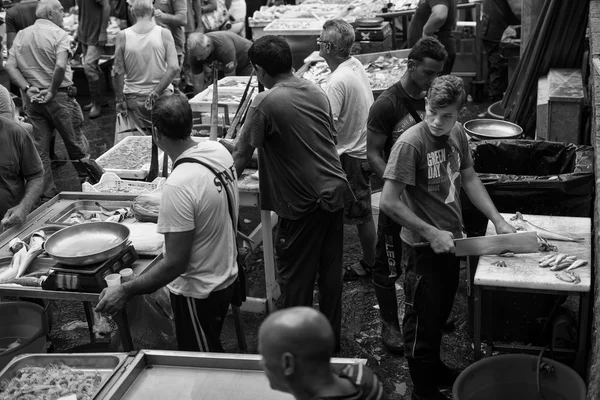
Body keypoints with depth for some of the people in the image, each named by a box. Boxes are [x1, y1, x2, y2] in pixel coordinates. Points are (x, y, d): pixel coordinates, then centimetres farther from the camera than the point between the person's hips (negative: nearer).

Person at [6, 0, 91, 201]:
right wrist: (52, 91, -14)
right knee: (75, 142, 11)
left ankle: (47, 193, 14)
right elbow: (60, 66, -24)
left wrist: (27, 88, -6)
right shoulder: (58, 34, -10)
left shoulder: (21, 35, 7)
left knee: (40, 147, 9)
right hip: (60, 97, -5)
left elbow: (10, 66, 0)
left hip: (33, 97, 5)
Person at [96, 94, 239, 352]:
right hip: (227, 276, 8)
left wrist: (125, 291, -21)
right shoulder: (219, 150, -8)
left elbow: (175, 264, -28)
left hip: (198, 292, -8)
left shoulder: (178, 186, -32)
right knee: (211, 353, 28)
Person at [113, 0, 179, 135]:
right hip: (162, 97, 0)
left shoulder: (122, 36, -5)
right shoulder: (164, 34, -6)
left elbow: (119, 72, -5)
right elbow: (174, 68, -13)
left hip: (134, 99, 0)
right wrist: (156, 92, -10)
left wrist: (119, 100, 2)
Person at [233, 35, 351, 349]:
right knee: (330, 271, 16)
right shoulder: (317, 92, 8)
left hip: (303, 203, -7)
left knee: (295, 279, 6)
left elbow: (241, 156, -9)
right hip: (335, 191, 7)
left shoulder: (265, 103, -13)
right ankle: (331, 338, 28)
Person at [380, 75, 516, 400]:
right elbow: (389, 203, -25)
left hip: (451, 239, 7)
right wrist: (431, 233, -21)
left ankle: (435, 367, 45)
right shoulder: (410, 143, -24)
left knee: (442, 311, 24)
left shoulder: (457, 133, -1)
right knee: (423, 318, 8)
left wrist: (498, 221, 6)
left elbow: (469, 179, 12)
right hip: (423, 247, -7)